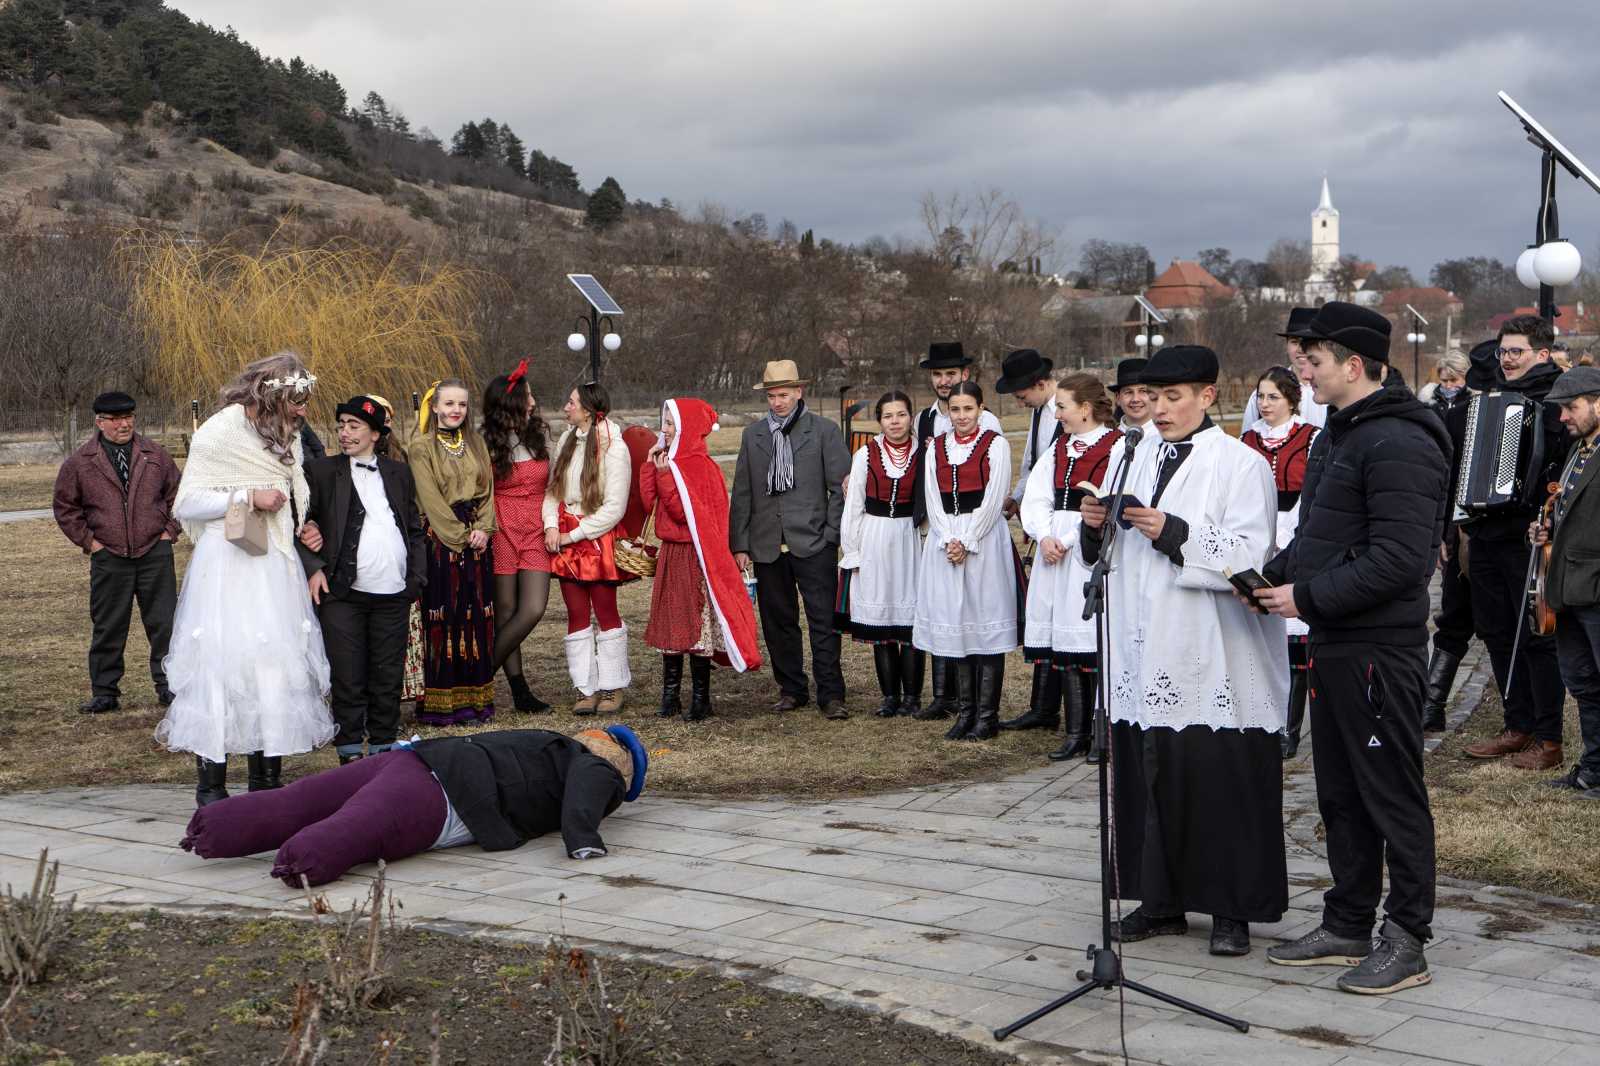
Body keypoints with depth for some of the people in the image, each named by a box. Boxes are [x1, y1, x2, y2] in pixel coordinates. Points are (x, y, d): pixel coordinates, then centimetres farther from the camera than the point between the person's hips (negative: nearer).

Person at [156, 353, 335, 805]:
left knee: (277, 664, 4)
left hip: (276, 567, 7)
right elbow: (185, 504, -8)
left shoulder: (287, 436, 16)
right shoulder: (218, 432, -6)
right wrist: (248, 498, -15)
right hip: (228, 568, -7)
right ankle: (211, 788, -4)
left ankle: (266, 783, 10)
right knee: (221, 665, -9)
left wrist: (308, 528, 10)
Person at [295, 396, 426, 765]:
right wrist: (313, 568, -11)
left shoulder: (399, 473, 14)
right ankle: (350, 753, 8)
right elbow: (301, 523, 1)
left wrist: (416, 578, 7)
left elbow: (415, 530, 17)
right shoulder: (321, 471, 4)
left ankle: (383, 747, 19)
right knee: (348, 680, -1)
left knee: (388, 679, 8)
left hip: (393, 596, 3)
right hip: (342, 594, -3)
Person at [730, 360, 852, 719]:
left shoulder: (824, 430, 2)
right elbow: (742, 494, 12)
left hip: (813, 544, -3)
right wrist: (740, 544, 7)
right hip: (767, 546, 4)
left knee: (823, 622, -5)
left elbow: (841, 486, 1)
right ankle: (791, 689, 19)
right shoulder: (753, 434, 11)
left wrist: (831, 535, -6)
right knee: (778, 622, 8)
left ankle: (831, 694, 0)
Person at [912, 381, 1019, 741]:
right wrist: (948, 541, -6)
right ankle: (965, 712, 12)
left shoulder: (995, 444, -1)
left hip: (985, 542, -4)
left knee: (986, 624, -4)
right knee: (955, 623, 5)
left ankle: (987, 715, 0)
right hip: (945, 542, 4)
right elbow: (933, 500, 7)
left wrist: (967, 543, -12)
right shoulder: (936, 447, 12)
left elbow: (993, 500, -7)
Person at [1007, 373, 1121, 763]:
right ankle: (1044, 712, 25)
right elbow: (1036, 497, 11)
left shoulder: (1116, 447, -8)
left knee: (1087, 635, -8)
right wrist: (1044, 536, -6)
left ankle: (1086, 729, -4)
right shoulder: (1059, 447, 15)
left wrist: (1069, 540, -15)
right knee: (1053, 627, 12)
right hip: (1052, 547, 7)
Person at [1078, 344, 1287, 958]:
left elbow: (1248, 558, -15)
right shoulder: (1129, 457, 14)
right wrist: (1095, 524, -2)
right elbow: (1103, 554, 20)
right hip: (1144, 655, 6)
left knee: (1220, 781, -1)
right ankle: (1161, 901, 21)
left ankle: (1232, 909, 11)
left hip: (1212, 661, -6)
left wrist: (1173, 532, -21)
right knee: (1147, 775, 9)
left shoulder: (1242, 465, -4)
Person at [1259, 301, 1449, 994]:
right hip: (1333, 640, 10)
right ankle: (1347, 926, 27)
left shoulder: (1398, 444, -17)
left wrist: (1309, 597, -20)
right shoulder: (1341, 434, 16)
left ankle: (1406, 941, 8)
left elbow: (1398, 559, -24)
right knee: (1339, 793, 16)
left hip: (1379, 646, -10)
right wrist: (1276, 575, 5)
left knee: (1391, 794, -1)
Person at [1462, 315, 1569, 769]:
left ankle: (1549, 740, 5)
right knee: (1497, 633, 12)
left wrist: (1545, 518, -26)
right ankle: (1518, 727, 22)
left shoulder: (1555, 397, -7)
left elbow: (1565, 459, -18)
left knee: (1536, 637, -2)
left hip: (1528, 537, -8)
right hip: (1486, 534, 8)